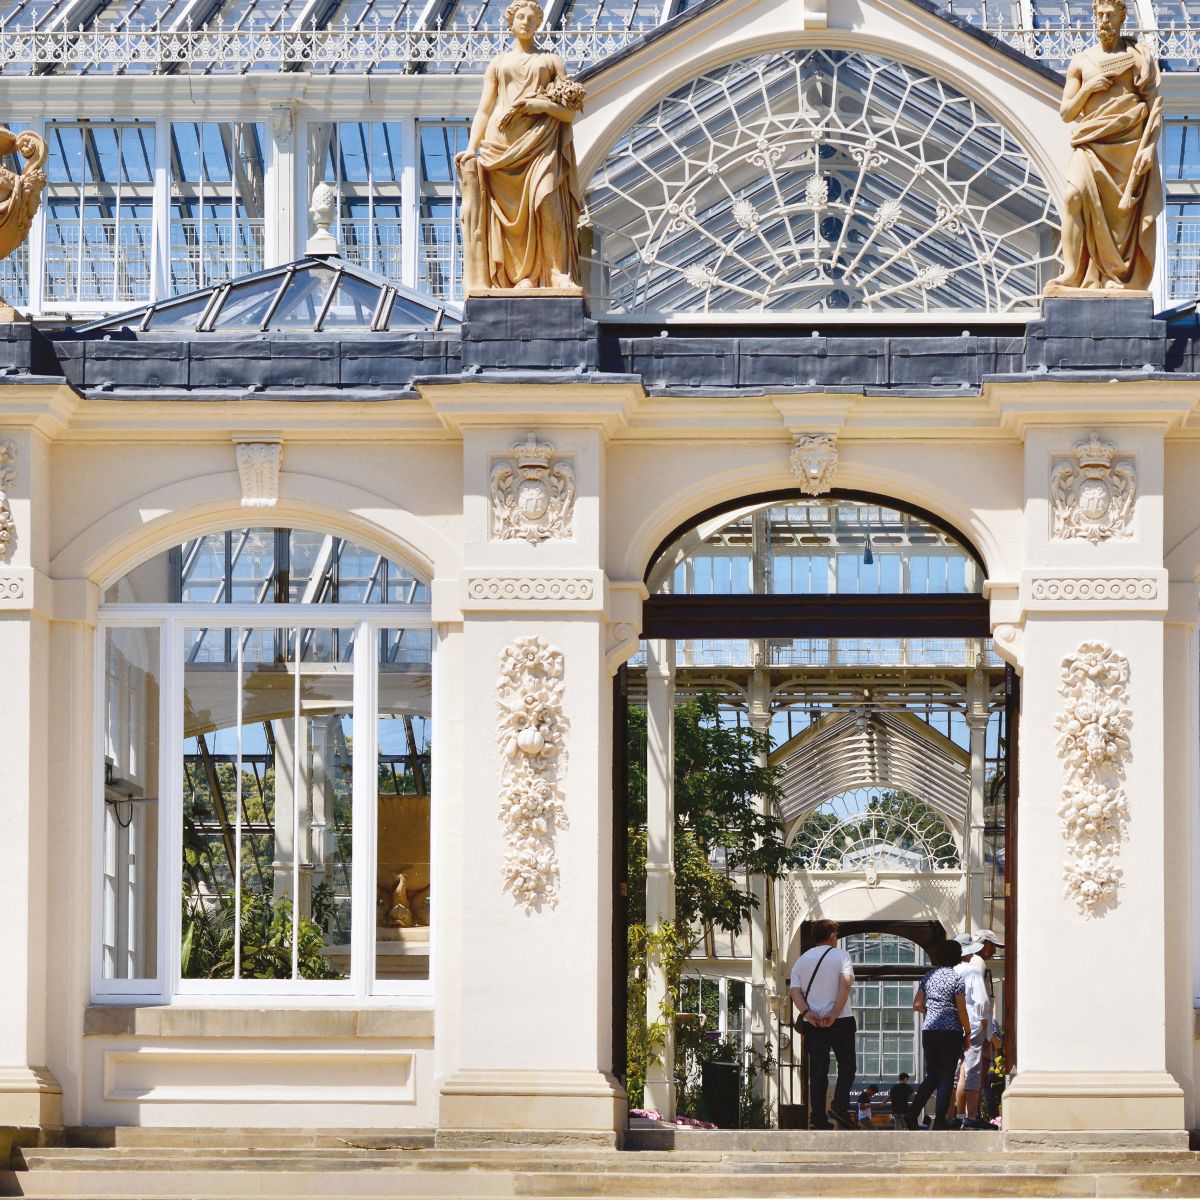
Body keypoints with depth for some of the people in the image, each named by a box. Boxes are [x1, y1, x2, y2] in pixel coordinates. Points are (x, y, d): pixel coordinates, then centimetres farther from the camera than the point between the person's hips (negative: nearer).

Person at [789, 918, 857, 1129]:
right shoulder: (840, 955, 0)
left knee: (817, 1071, 6)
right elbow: (846, 984, -14)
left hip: (812, 1023, 4)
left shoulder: (802, 960, 13)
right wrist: (834, 1014, -17)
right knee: (847, 1065, 7)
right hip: (841, 1022, -4)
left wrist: (807, 1012, -12)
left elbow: (794, 990, 0)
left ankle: (817, 1118, 0)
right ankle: (840, 1107, -12)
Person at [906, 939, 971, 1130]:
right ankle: (940, 1119, -2)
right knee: (947, 1076, 1)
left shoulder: (928, 976, 8)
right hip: (951, 1032, -5)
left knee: (932, 1076, 15)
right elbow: (961, 1011, -9)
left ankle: (912, 1113, 3)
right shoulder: (956, 978, -7)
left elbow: (917, 1005, 11)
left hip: (929, 1031, 5)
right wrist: (968, 1033, 1)